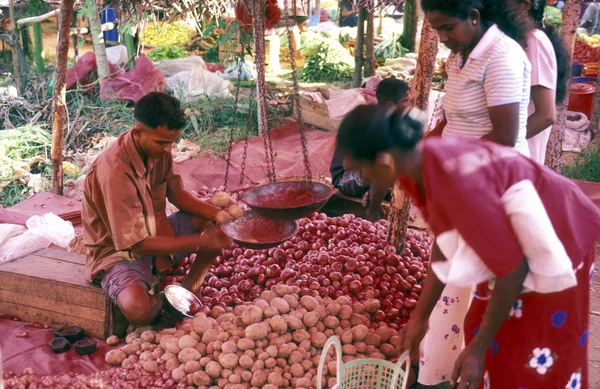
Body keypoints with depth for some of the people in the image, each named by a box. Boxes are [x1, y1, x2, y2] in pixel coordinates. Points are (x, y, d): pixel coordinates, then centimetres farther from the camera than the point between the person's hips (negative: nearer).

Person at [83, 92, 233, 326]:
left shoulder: (158, 149, -9)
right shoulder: (114, 170, -32)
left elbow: (176, 193, 5)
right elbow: (137, 244, -30)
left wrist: (217, 214, -13)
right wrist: (200, 242, -31)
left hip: (154, 231, 7)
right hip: (119, 250, -7)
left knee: (218, 226, -5)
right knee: (138, 310, -35)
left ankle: (187, 290, 5)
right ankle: (162, 304, 2)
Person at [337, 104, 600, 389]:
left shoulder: (456, 184, -38)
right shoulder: (416, 164, -11)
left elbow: (513, 269, -29)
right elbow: (445, 241, 1)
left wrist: (478, 348, -18)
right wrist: (420, 316, 7)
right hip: (511, 235, 8)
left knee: (535, 365, 6)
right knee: (481, 327, 18)